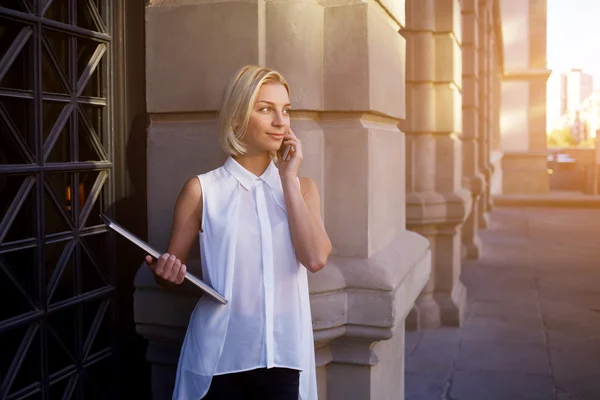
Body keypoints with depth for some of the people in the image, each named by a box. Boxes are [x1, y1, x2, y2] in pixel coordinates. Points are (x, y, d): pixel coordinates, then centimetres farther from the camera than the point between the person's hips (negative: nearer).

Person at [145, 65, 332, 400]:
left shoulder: (302, 187, 5)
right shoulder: (202, 190, -3)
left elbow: (316, 258, -12)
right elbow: (172, 270, 5)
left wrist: (288, 178, -7)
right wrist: (167, 274, -18)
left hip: (283, 354, 2)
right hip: (220, 356, -2)